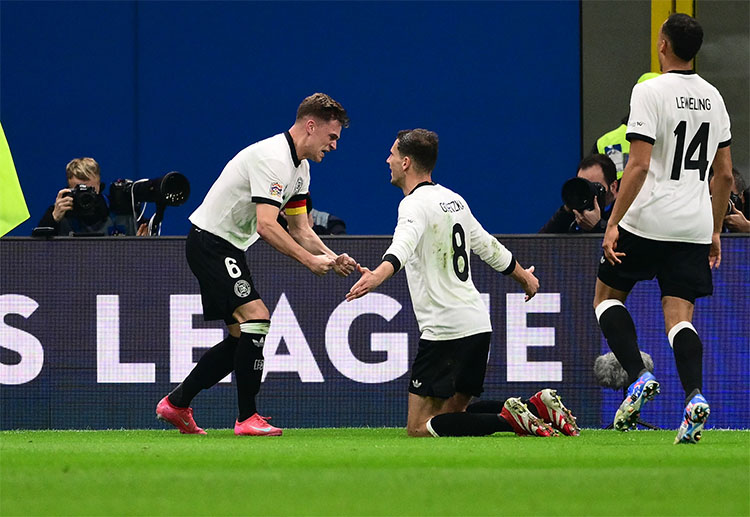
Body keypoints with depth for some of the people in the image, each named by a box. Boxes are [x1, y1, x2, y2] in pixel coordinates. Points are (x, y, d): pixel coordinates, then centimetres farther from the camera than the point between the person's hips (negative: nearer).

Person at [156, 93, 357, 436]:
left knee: (243, 337, 10)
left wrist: (331, 258, -4)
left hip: (229, 248, 11)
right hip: (209, 241, -11)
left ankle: (176, 404, 20)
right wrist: (309, 260, -28)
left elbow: (300, 230, 13)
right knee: (256, 316, -20)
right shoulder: (273, 158, -22)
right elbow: (266, 226, -30)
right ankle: (248, 418, -16)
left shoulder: (299, 168, 11)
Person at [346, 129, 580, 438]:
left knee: (419, 427, -6)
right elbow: (488, 246, 27)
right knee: (453, 412, 18)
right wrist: (524, 277, 45)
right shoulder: (453, 200, 15)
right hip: (479, 324, 9)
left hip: (444, 330, -9)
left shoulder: (415, 204, -11)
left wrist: (377, 275, -53)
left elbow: (404, 244, -33)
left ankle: (510, 419, -19)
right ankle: (537, 407, 2)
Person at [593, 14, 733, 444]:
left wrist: (613, 224, -12)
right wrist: (715, 232, 23)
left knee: (608, 295, 13)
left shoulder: (650, 91, -9)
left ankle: (639, 376, -5)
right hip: (695, 225, 5)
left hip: (647, 221, -5)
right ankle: (695, 396, -20)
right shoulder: (713, 97, 11)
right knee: (680, 314, 2)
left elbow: (639, 166, -16)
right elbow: (725, 173, 15)